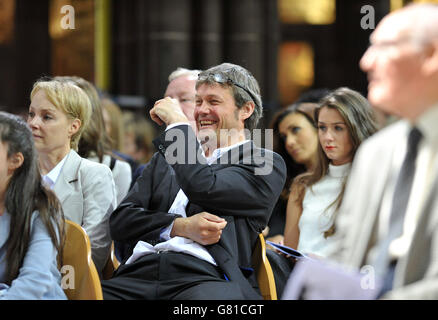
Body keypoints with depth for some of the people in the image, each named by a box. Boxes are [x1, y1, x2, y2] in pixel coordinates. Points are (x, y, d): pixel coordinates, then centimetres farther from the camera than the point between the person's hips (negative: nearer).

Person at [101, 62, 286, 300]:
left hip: (207, 276, -4)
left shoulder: (266, 164, 12)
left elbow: (204, 189, -7)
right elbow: (119, 220, 16)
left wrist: (177, 121, 6)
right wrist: (181, 226, -2)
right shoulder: (164, 161, 28)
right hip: (138, 274, 5)